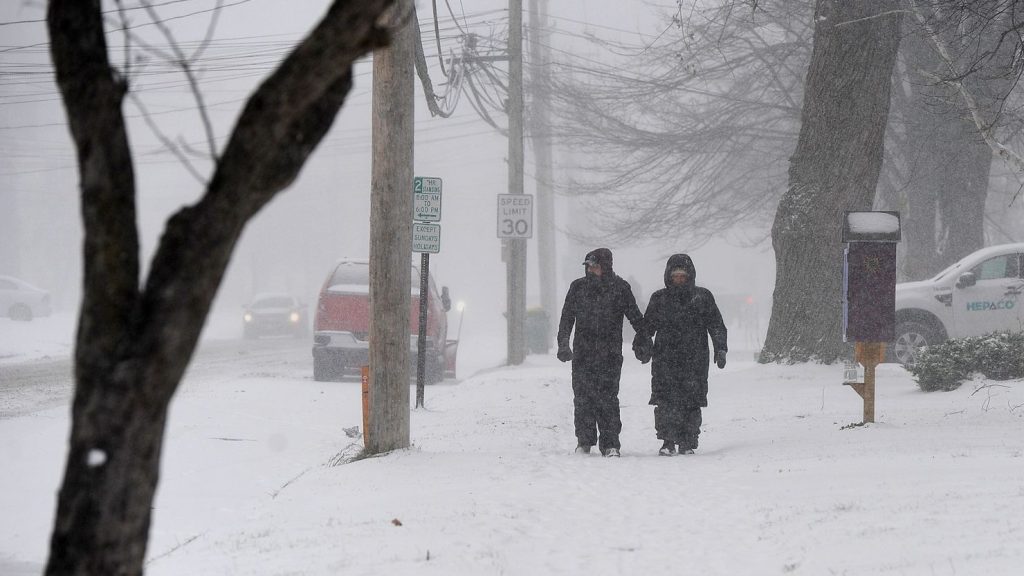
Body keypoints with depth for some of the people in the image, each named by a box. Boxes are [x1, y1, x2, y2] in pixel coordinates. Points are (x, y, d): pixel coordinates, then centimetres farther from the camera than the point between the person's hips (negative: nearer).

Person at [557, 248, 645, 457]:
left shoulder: (620, 288, 1)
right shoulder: (578, 287, 8)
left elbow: (635, 316, 6)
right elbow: (567, 317, 10)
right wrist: (563, 343, -1)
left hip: (610, 354, -3)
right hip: (582, 352, 3)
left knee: (608, 398, -7)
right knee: (582, 397, 1)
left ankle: (610, 444, -3)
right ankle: (584, 441, 12)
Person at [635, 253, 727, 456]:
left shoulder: (702, 297, 10)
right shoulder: (659, 299, 13)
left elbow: (716, 325, 10)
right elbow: (647, 326, 15)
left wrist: (720, 349, 0)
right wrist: (642, 346, 0)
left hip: (694, 359, 0)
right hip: (665, 359, 0)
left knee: (691, 402, -1)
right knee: (666, 401, -11)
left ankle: (688, 443, 7)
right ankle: (668, 441, -10)